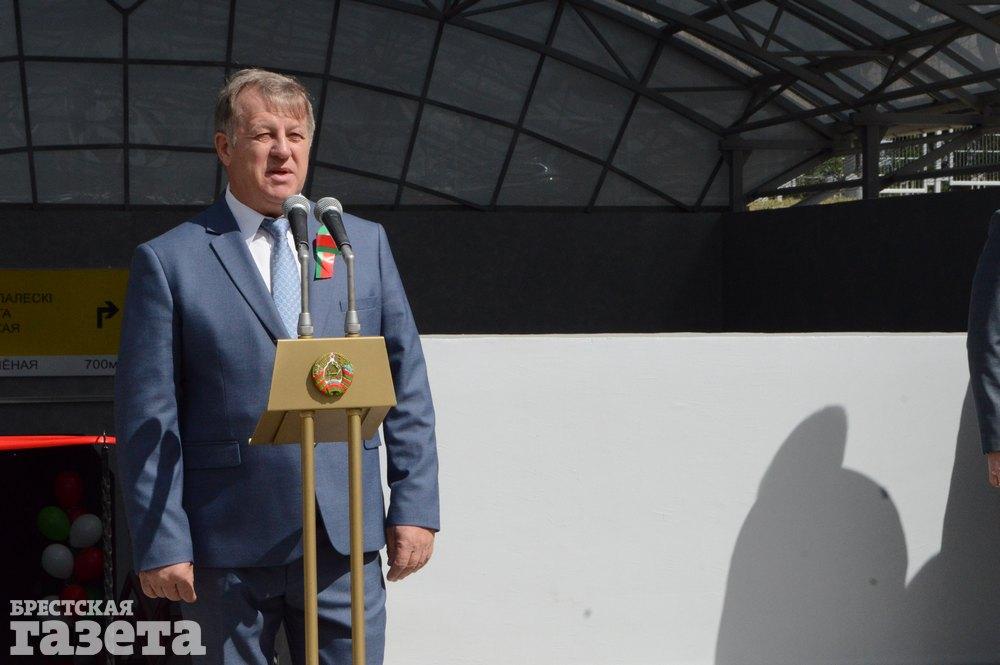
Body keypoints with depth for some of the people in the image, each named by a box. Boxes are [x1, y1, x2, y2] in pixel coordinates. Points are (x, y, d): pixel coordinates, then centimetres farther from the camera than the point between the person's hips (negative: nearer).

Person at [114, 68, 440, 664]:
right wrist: (161, 543, -7)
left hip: (346, 535, 2)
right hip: (228, 546, -2)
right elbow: (148, 417, -1)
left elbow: (407, 384, 12)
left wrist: (415, 505, 4)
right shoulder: (168, 261, 1)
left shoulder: (365, 243, 11)